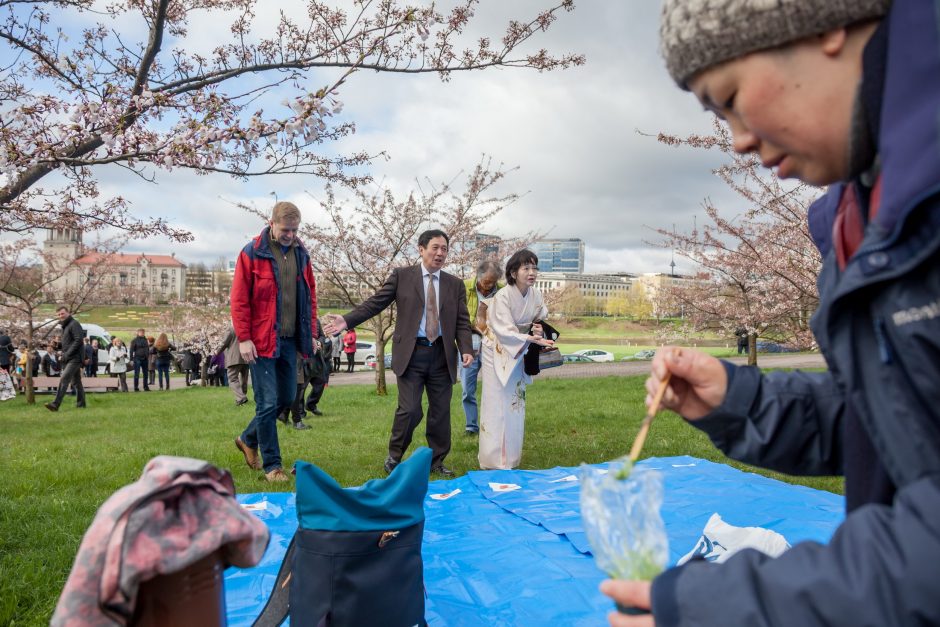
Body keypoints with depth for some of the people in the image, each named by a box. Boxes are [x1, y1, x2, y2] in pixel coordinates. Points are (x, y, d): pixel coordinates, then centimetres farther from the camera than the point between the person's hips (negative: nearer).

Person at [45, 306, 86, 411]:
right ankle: (81, 403, 19)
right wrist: (63, 356, 9)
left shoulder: (74, 324, -8)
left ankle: (56, 404, -23)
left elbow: (78, 340, -18)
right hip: (69, 359, 10)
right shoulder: (64, 326, 21)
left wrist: (67, 354, -17)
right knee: (76, 381, 13)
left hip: (75, 358, -10)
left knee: (64, 380, -17)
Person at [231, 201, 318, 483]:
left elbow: (310, 296, 15)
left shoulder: (301, 253, 9)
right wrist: (244, 338, -13)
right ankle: (271, 465, 10)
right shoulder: (252, 253, -7)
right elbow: (239, 299, -8)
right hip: (262, 341, -6)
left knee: (286, 399, 13)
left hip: (290, 340, 6)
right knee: (268, 403, -3)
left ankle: (248, 439, 36)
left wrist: (312, 333, 10)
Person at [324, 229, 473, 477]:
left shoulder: (455, 284, 10)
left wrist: (466, 350, -9)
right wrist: (347, 320, -11)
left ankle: (437, 462, 24)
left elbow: (462, 322, 6)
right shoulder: (401, 276, 4)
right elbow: (375, 303, 1)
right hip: (411, 353, -3)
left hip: (442, 355, 3)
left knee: (441, 412, 8)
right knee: (410, 410, -7)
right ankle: (394, 457, 16)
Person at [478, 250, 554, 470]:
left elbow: (542, 319, 7)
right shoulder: (502, 297, -23)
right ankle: (494, 462, 6)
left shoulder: (535, 294, -6)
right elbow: (505, 331, -28)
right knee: (497, 406, -4)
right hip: (498, 352, -6)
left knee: (516, 405, 11)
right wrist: (530, 339, -39)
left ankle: (510, 459, 23)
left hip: (518, 353, 6)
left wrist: (539, 329, -15)